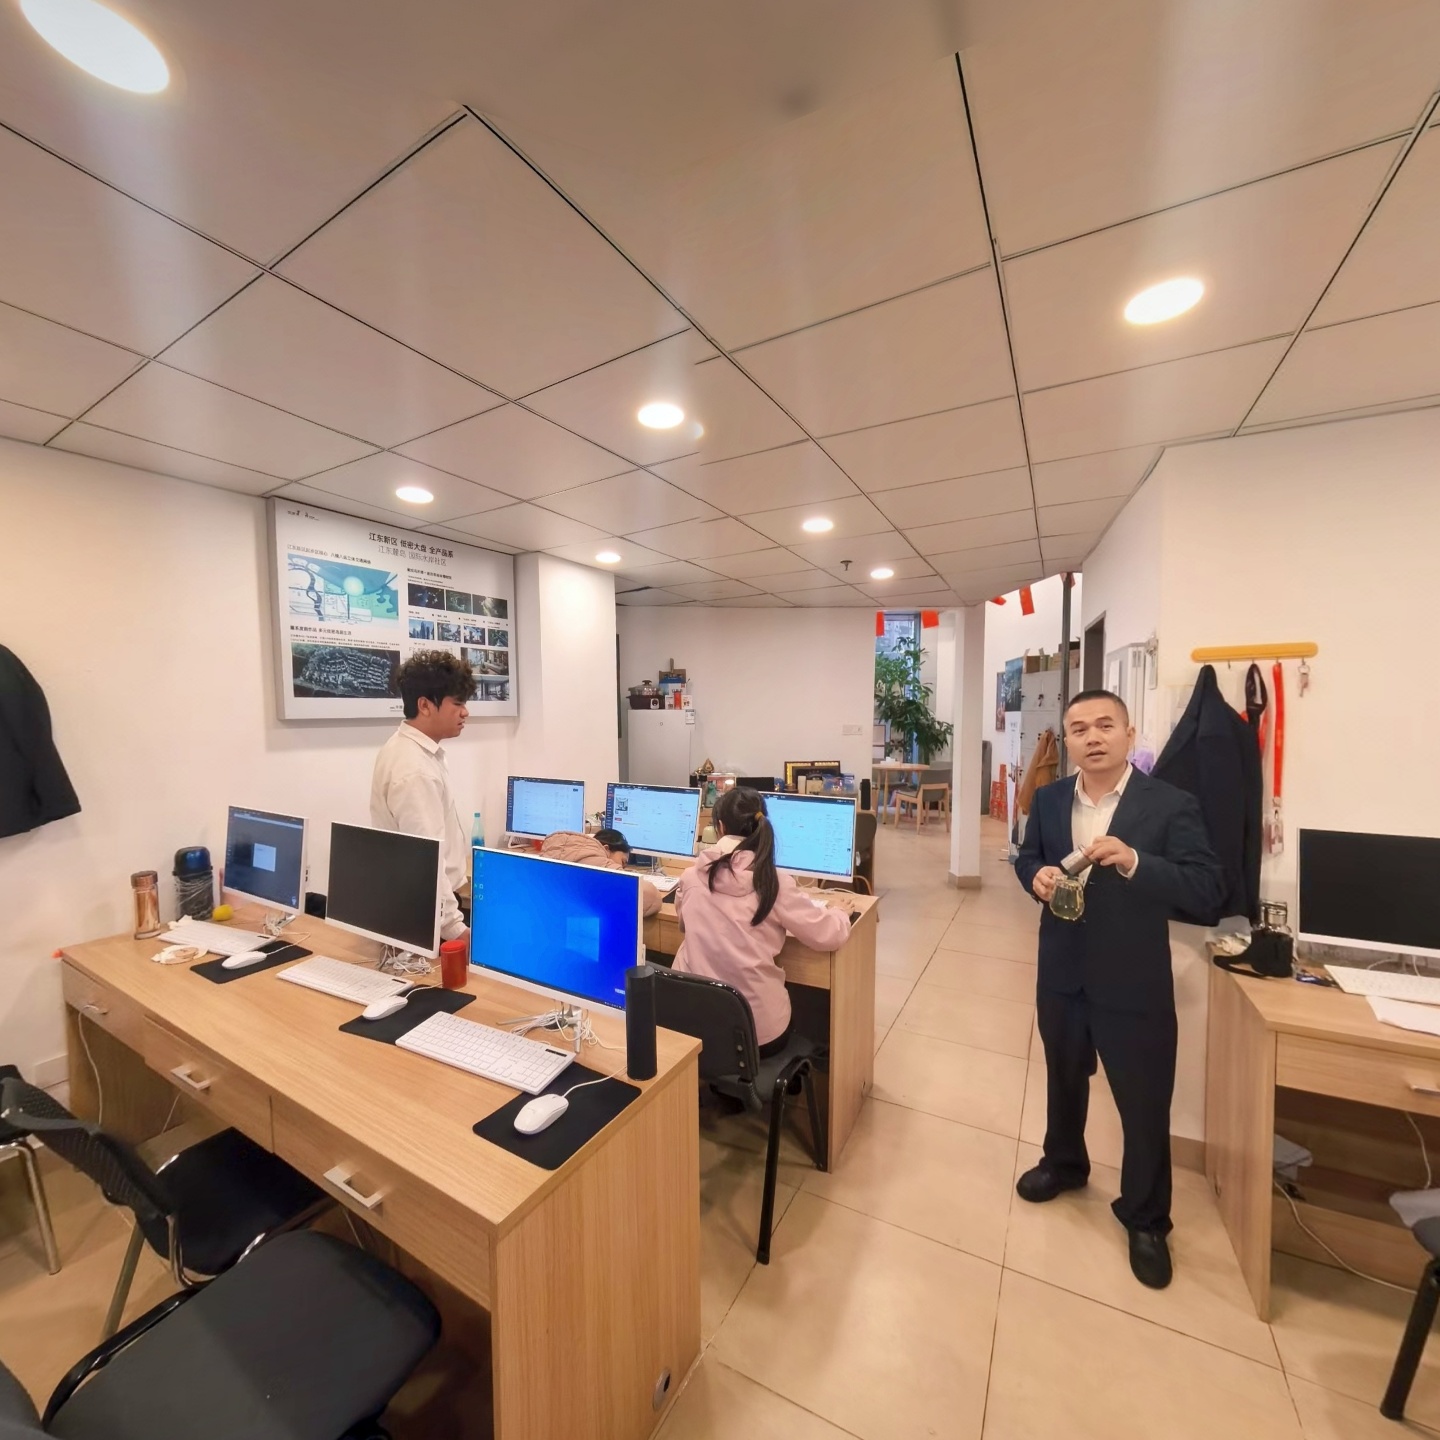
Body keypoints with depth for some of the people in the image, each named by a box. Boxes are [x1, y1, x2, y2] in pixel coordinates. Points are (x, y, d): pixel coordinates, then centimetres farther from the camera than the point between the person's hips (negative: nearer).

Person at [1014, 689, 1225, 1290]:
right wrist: (1037, 875, -14)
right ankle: (1064, 1163, 53)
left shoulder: (1171, 806, -15)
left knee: (1146, 1107, 15)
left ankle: (1145, 1220, 41)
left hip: (1133, 985, -3)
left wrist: (1134, 862, -34)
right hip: (1061, 975, 4)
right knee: (1064, 1080, 26)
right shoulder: (1049, 799, -3)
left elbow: (1209, 894, -19)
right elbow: (1027, 857, 8)